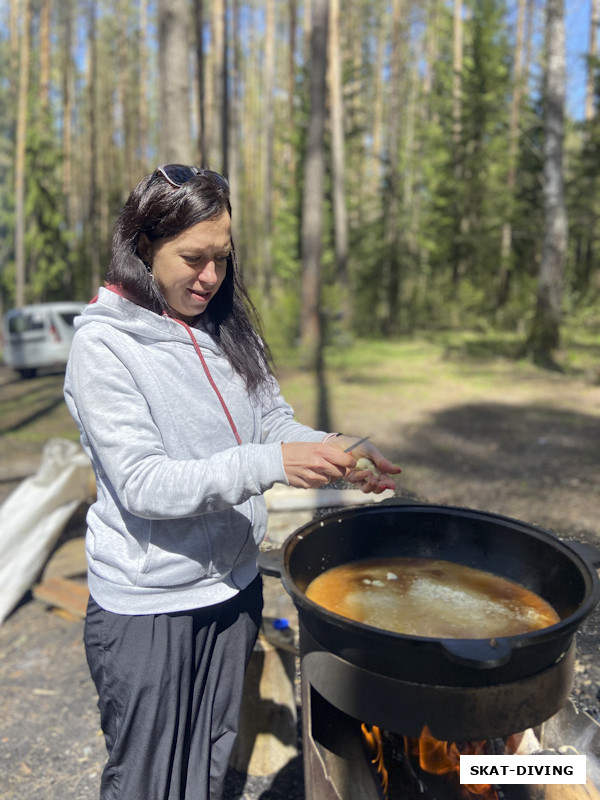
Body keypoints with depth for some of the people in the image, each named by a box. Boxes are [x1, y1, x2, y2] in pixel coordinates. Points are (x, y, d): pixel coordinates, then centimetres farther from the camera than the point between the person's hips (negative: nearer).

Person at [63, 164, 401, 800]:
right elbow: (142, 485, -22)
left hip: (233, 586, 5)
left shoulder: (229, 328, 1)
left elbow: (273, 419, 6)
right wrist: (270, 464, -32)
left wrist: (335, 451, -15)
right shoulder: (103, 343, -17)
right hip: (148, 607, -5)